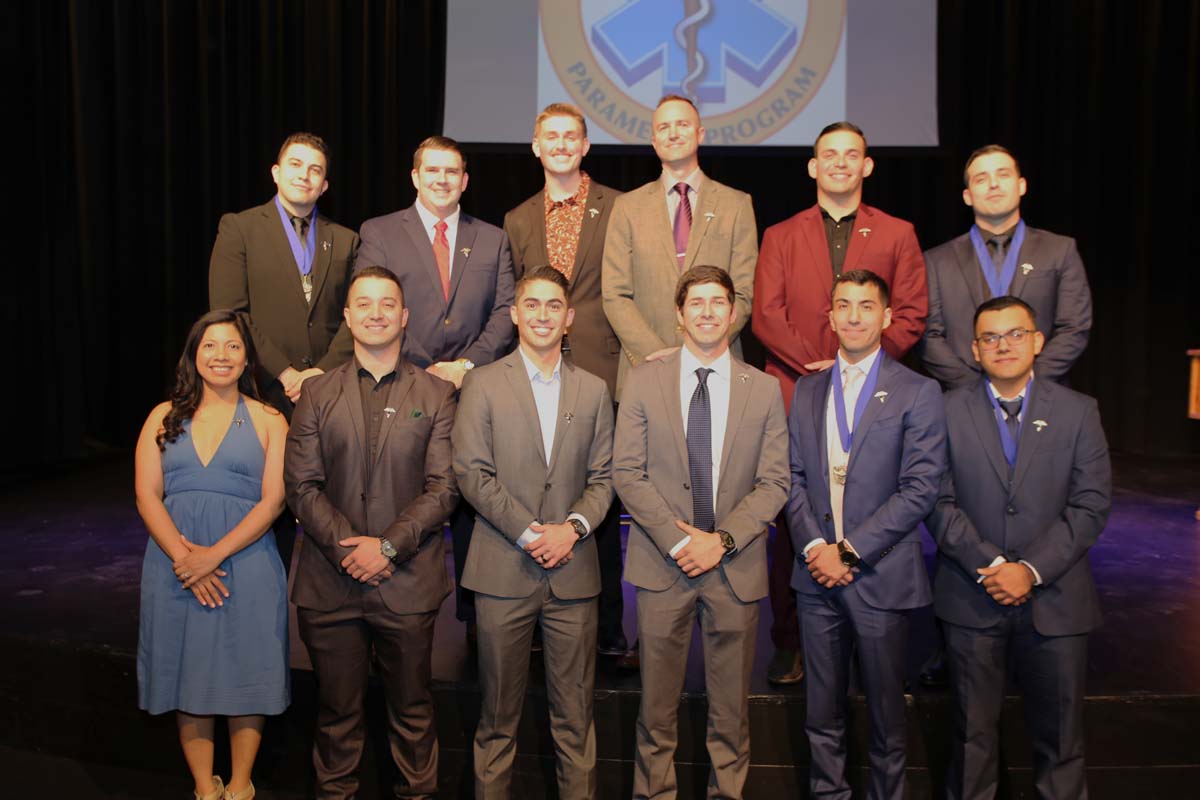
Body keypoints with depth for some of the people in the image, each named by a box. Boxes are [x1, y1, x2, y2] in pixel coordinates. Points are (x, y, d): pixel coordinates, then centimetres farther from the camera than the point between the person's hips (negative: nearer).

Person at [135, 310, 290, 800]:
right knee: (190, 674, 8)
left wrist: (214, 554, -15)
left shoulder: (268, 420, 2)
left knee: (245, 674, 5)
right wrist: (183, 556, -12)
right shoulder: (164, 417, 9)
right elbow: (147, 496, 2)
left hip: (246, 565, -2)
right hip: (175, 567, 2)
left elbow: (272, 501, -6)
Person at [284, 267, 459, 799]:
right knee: (337, 709, 13)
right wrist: (345, 547, -11)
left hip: (408, 584, -1)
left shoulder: (436, 395, 3)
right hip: (330, 581, 1)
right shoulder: (317, 393, 7)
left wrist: (389, 546, -14)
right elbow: (301, 484, 1)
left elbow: (443, 487, -4)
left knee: (412, 708, 11)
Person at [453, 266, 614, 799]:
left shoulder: (594, 390, 10)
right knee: (498, 710, 8)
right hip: (503, 570, -2)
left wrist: (574, 527, -9)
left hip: (574, 571, 2)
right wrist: (529, 533, -12)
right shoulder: (483, 384, 2)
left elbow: (602, 477, 9)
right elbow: (471, 473, -5)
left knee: (574, 712, 9)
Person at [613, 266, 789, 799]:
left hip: (735, 565, 1)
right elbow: (627, 473, -3)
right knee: (658, 699, 9)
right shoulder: (644, 382, 2)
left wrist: (722, 541, -11)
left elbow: (774, 483, 1)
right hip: (662, 562, 0)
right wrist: (677, 539, -12)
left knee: (731, 702, 10)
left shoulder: (764, 389, 4)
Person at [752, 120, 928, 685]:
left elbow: (911, 316, 4)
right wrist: (815, 365, -10)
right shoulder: (780, 237, 14)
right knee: (792, 523, 0)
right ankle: (789, 643, 10)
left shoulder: (897, 235, 13)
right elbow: (766, 315, 3)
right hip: (795, 397, 0)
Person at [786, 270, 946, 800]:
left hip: (880, 576, -3)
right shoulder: (807, 390, 10)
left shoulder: (918, 393, -4)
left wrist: (849, 552, -13)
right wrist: (814, 546, -8)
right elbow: (794, 477, 7)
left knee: (885, 708, 9)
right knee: (822, 707, 13)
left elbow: (919, 490, -10)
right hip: (816, 575, 4)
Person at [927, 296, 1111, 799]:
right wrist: (988, 565, -14)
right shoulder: (948, 411, 0)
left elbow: (1091, 505, -3)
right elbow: (939, 502, -4)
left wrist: (1032, 569, -13)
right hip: (972, 599, 0)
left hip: (1054, 599, 1)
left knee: (1059, 729, 11)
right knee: (974, 726, 11)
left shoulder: (1078, 412, 3)